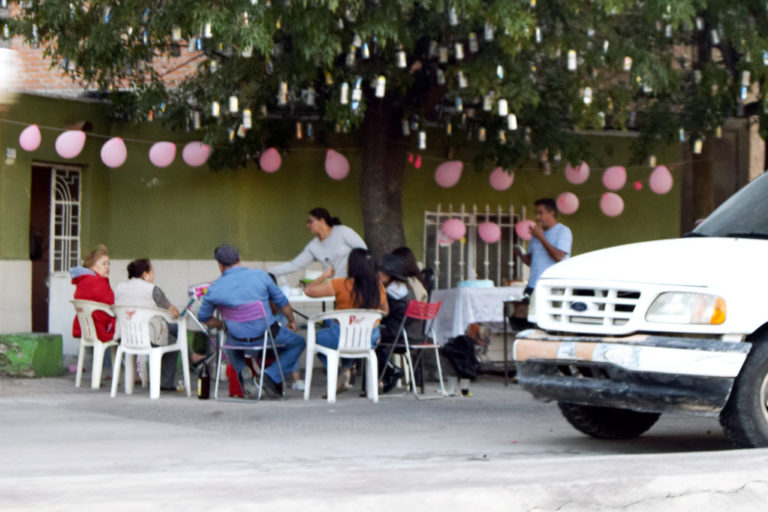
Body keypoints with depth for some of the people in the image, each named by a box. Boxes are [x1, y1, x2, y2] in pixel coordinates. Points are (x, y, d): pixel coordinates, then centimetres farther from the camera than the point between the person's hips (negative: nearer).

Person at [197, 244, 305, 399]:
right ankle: (272, 376, 3)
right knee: (297, 343, 25)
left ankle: (242, 372, 8)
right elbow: (282, 302, 5)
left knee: (229, 345, 39)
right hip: (267, 336, -2)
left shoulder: (214, 289, -6)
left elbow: (203, 317, 9)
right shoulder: (260, 275, -7)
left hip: (238, 340, 2)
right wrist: (291, 321, 24)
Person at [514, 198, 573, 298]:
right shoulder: (536, 234, 19)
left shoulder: (563, 231, -1)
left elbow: (559, 257, -14)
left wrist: (541, 237, -10)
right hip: (533, 285, 6)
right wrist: (520, 255, 1)